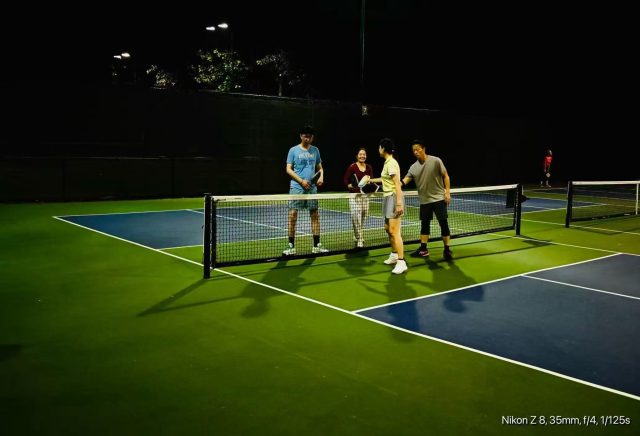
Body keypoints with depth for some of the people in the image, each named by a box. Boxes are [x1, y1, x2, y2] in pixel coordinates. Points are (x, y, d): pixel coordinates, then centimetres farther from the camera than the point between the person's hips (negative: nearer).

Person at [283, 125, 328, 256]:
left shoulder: (315, 150, 12)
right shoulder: (293, 150, 1)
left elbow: (320, 168, 18)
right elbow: (288, 169, -3)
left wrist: (321, 177, -4)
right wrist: (301, 181, -13)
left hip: (312, 187, 4)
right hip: (296, 187, -4)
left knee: (315, 215, 3)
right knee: (293, 215, -6)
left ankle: (316, 245, 10)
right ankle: (291, 246, 1)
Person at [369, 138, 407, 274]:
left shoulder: (391, 163, -16)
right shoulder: (387, 162, 14)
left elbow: (397, 184, -22)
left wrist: (399, 203, -28)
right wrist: (372, 180, 48)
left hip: (394, 197, -10)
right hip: (388, 197, 10)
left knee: (394, 231, -14)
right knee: (388, 228, 19)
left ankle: (401, 262, -14)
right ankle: (394, 255, 33)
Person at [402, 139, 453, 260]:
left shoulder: (436, 161, -9)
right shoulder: (413, 167, 2)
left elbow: (445, 176, -3)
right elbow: (405, 180, -5)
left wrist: (447, 192, -10)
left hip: (439, 198, -4)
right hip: (424, 200, 4)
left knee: (443, 223, -5)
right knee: (424, 224, 10)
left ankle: (447, 250, 4)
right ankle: (423, 249, 19)